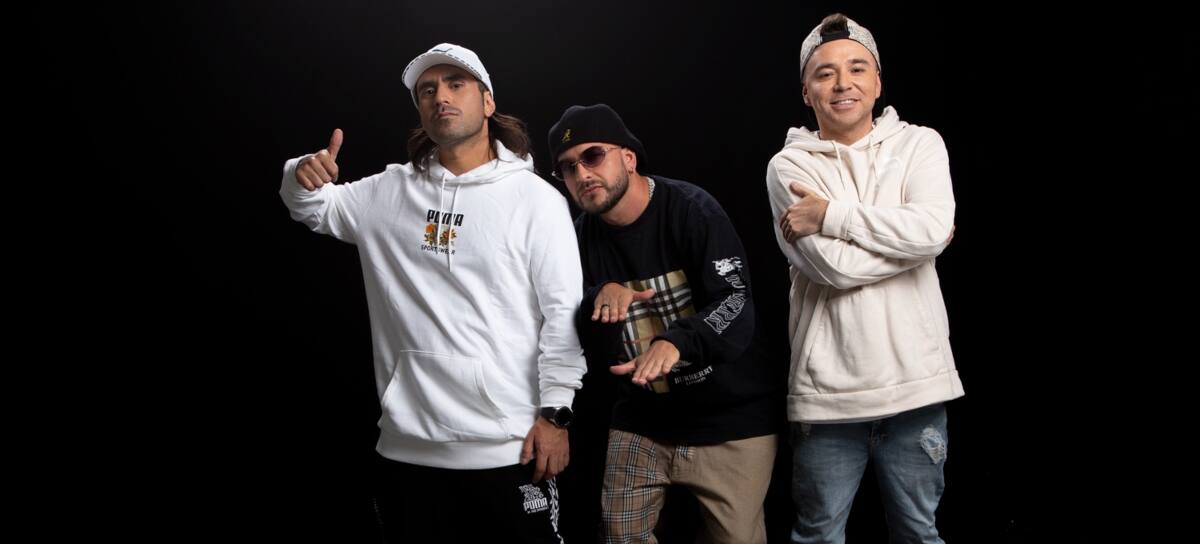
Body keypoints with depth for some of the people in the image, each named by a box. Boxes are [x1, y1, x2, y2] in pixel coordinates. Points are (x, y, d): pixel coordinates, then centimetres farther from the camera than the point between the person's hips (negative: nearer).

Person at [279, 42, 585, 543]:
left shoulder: (536, 198, -3)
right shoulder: (390, 191, 10)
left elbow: (563, 311, -6)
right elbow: (315, 209, 20)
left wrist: (555, 413, -11)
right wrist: (304, 178, -4)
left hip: (508, 449, -4)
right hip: (408, 446, 4)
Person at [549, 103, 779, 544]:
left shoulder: (691, 209, -14)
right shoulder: (582, 237, 2)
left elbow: (736, 305, -25)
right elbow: (591, 352, 0)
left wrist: (676, 342, -44)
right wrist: (600, 298, -21)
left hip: (731, 422, -4)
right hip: (640, 426, 4)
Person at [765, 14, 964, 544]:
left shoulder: (920, 144, 4)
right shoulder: (790, 166, -2)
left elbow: (933, 229, -16)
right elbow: (834, 265, -15)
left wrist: (830, 215, -13)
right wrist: (905, 234, -10)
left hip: (916, 381, 1)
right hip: (827, 388, -1)